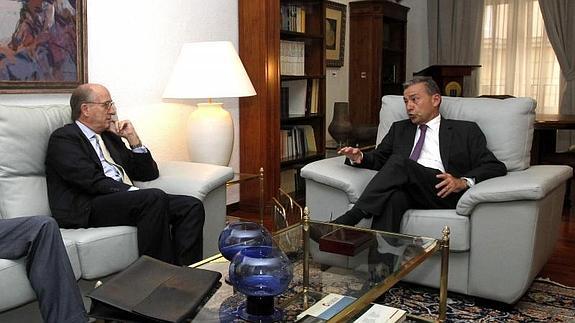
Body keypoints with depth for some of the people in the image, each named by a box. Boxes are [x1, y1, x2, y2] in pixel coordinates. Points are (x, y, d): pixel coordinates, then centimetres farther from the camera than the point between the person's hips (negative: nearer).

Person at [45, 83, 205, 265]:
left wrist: (133, 138, 13)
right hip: (87, 209, -7)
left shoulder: (111, 138, 27)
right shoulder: (63, 138, 4)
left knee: (192, 206, -14)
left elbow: (149, 174, 23)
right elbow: (92, 180, -12)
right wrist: (132, 191, -20)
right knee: (155, 197, -33)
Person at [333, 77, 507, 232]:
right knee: (391, 198, -36)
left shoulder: (465, 130, 18)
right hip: (405, 190, 3)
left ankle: (351, 218, -33)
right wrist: (360, 158, 1)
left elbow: (496, 167, 10)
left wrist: (464, 182, -10)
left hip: (442, 193, -2)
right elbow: (380, 157, 25)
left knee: (399, 162, -30)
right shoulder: (399, 129, 31)